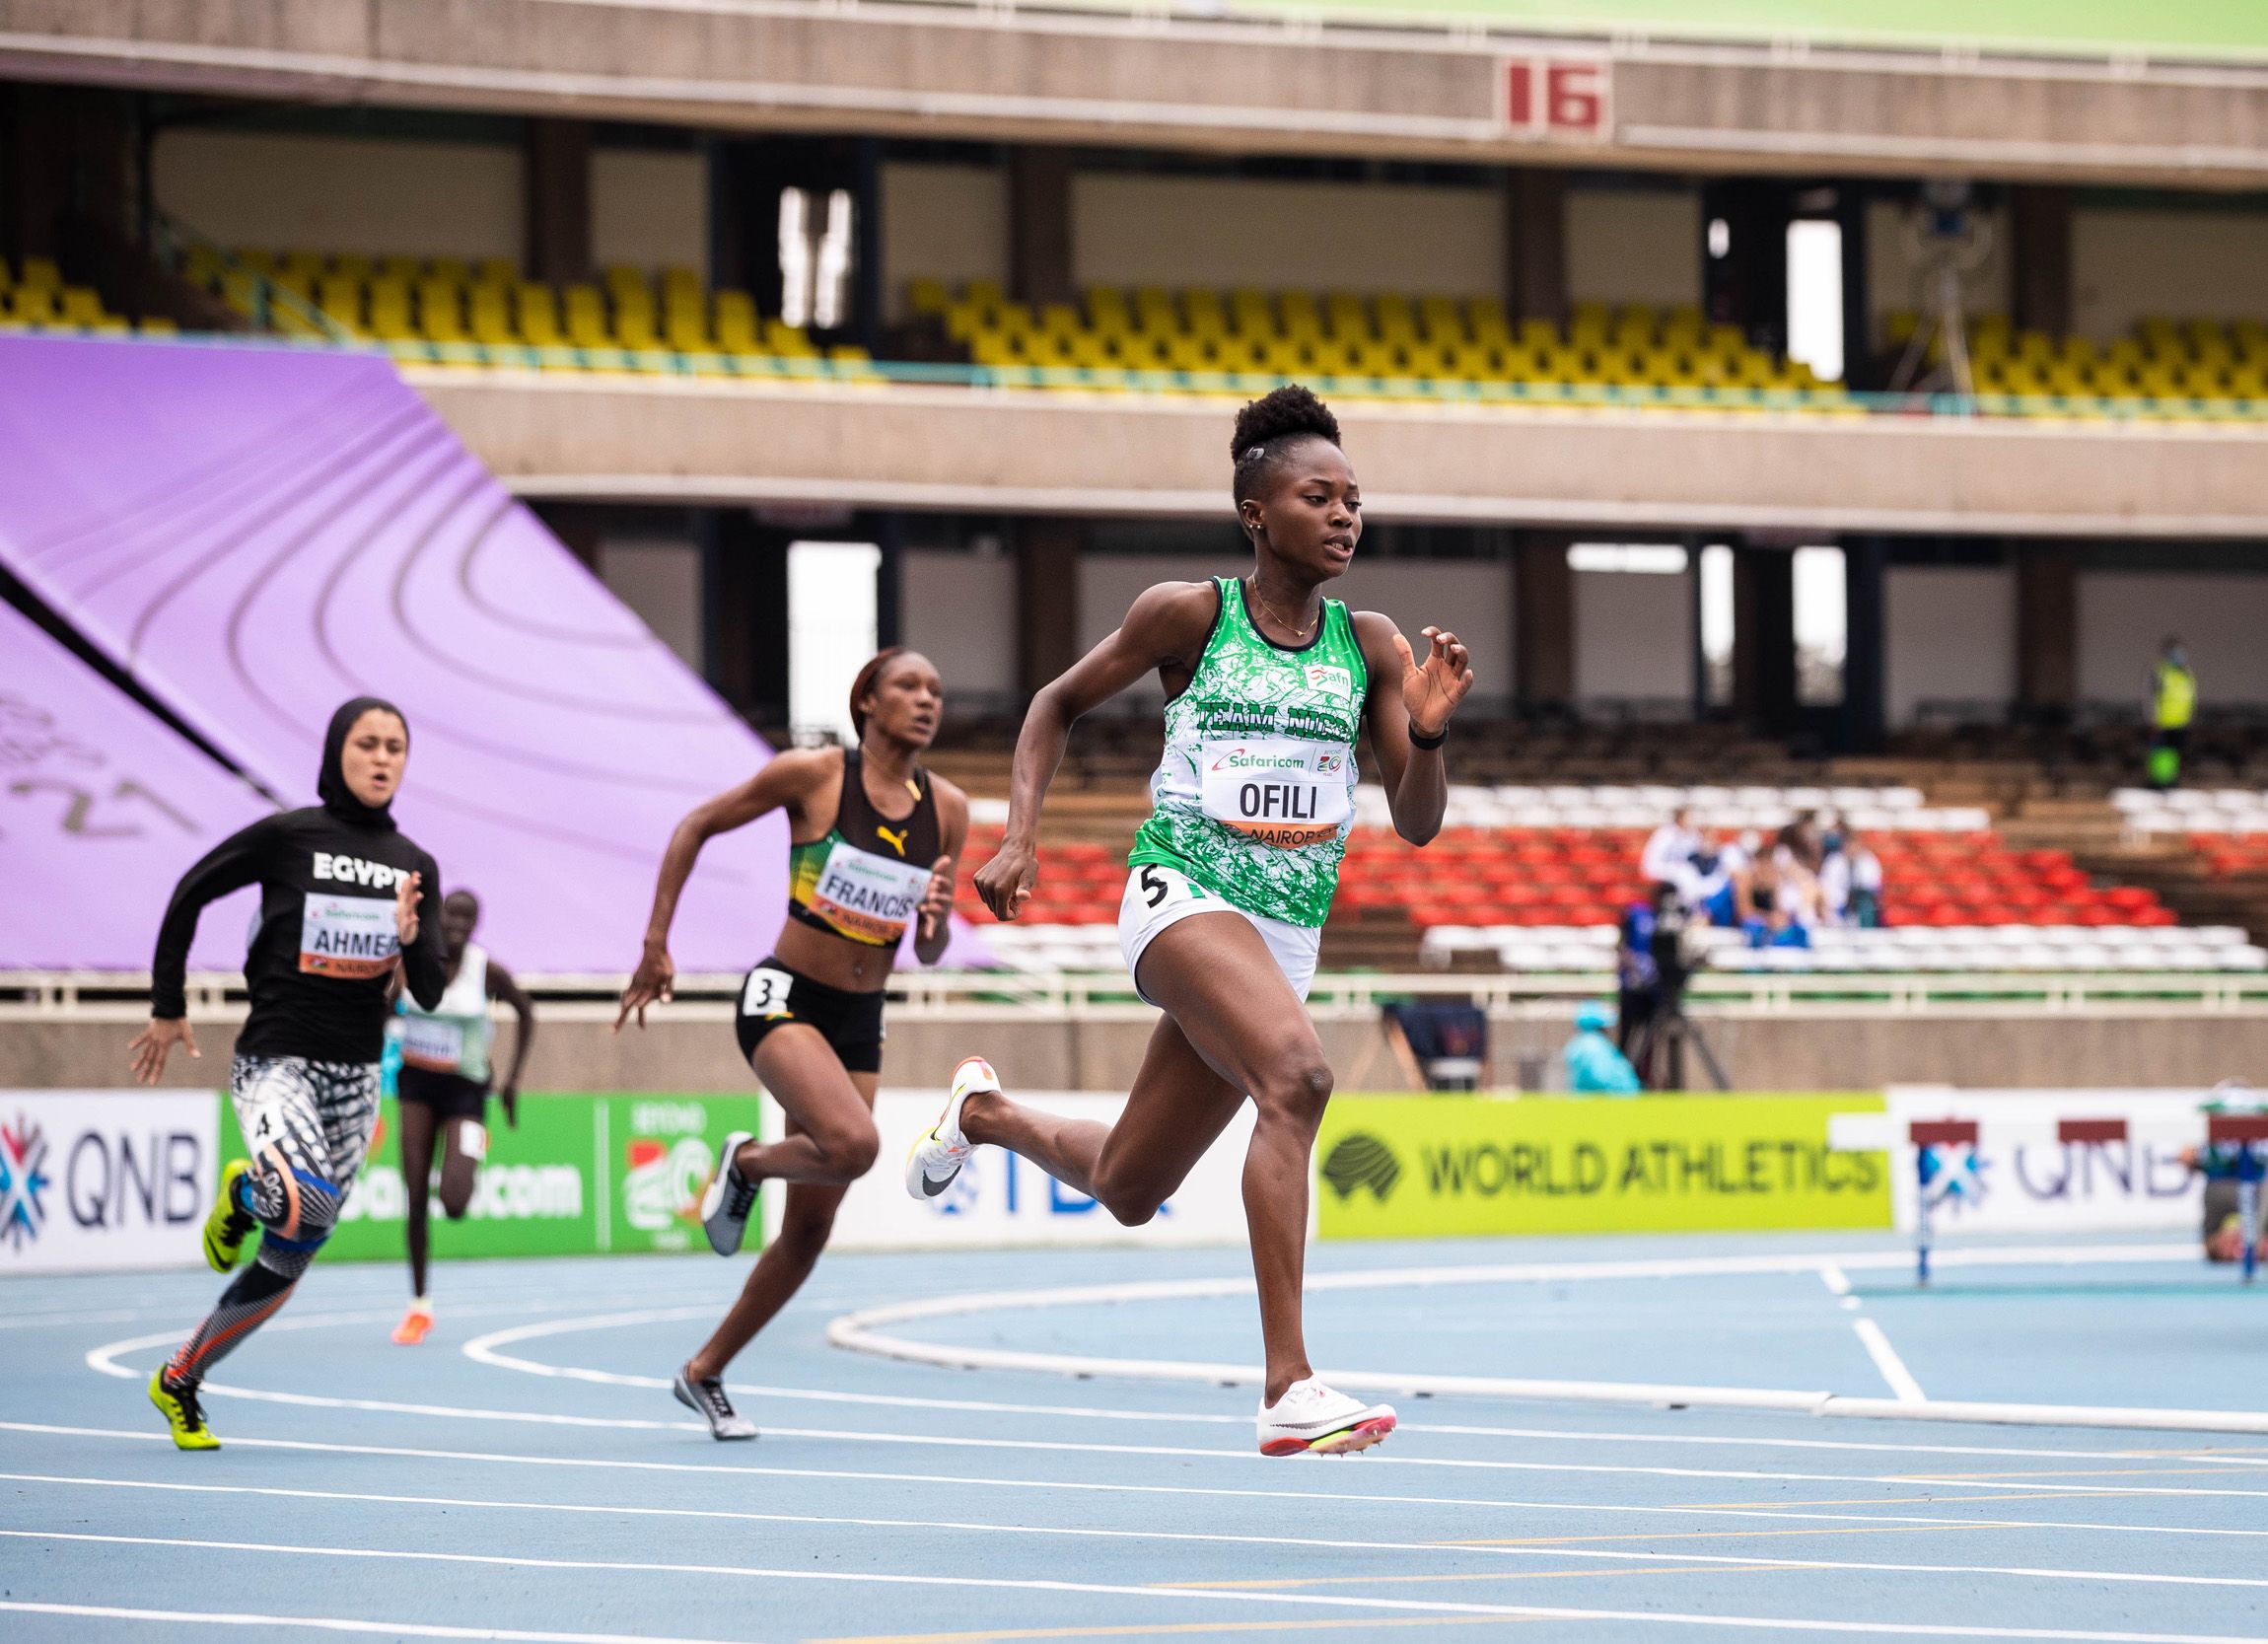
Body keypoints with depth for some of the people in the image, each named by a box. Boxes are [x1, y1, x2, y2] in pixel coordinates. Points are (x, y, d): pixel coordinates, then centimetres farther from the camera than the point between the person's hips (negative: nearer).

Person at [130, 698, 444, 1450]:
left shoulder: (415, 867, 5)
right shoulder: (288, 836, -8)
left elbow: (429, 992, 4)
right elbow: (190, 893, 3)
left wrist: (412, 939, -18)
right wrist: (168, 1008, 7)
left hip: (355, 1073, 5)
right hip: (276, 1060, -5)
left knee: (291, 1258, 7)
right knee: (305, 1204, -33)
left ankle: (179, 1383, 25)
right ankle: (243, 1196, 4)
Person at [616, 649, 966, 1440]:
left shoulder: (947, 809, 3)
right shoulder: (812, 775, -10)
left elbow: (929, 951, 10)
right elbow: (697, 827, 0)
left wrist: (935, 919, -14)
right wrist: (655, 945, -3)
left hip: (859, 1020, 5)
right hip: (784, 998, -5)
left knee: (810, 1229, 5)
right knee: (854, 1143, -32)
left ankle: (704, 1373, 22)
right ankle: (744, 1163, 1)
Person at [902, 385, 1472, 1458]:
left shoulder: (1370, 646, 5)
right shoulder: (1187, 614, -3)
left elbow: (1415, 824, 5)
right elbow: (1059, 705, 11)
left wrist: (1427, 732, -15)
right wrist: (1020, 836, -1)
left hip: (1286, 933, 5)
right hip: (1183, 895, -5)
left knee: (1127, 1190, 14)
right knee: (1296, 1072, -34)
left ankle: (986, 1111, 49)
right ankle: (1288, 1390, -38)